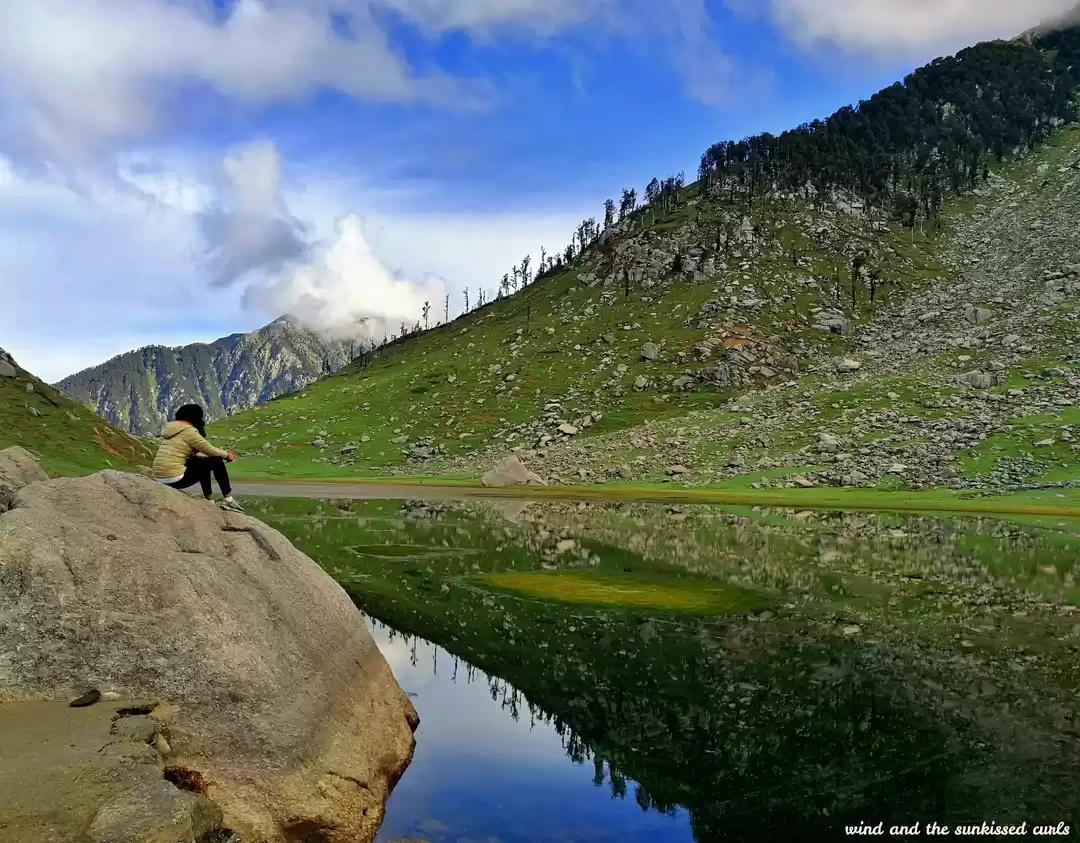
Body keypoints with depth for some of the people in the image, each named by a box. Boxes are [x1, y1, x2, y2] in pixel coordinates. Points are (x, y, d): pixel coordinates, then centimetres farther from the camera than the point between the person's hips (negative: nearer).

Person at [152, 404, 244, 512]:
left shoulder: (173, 429, 19)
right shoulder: (188, 431, -9)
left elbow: (194, 454, 23)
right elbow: (210, 449, -2)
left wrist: (223, 453, 22)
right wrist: (226, 455, 18)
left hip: (160, 477, 9)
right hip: (175, 478, -9)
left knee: (203, 462, 27)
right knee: (216, 461, 0)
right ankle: (229, 500, 6)